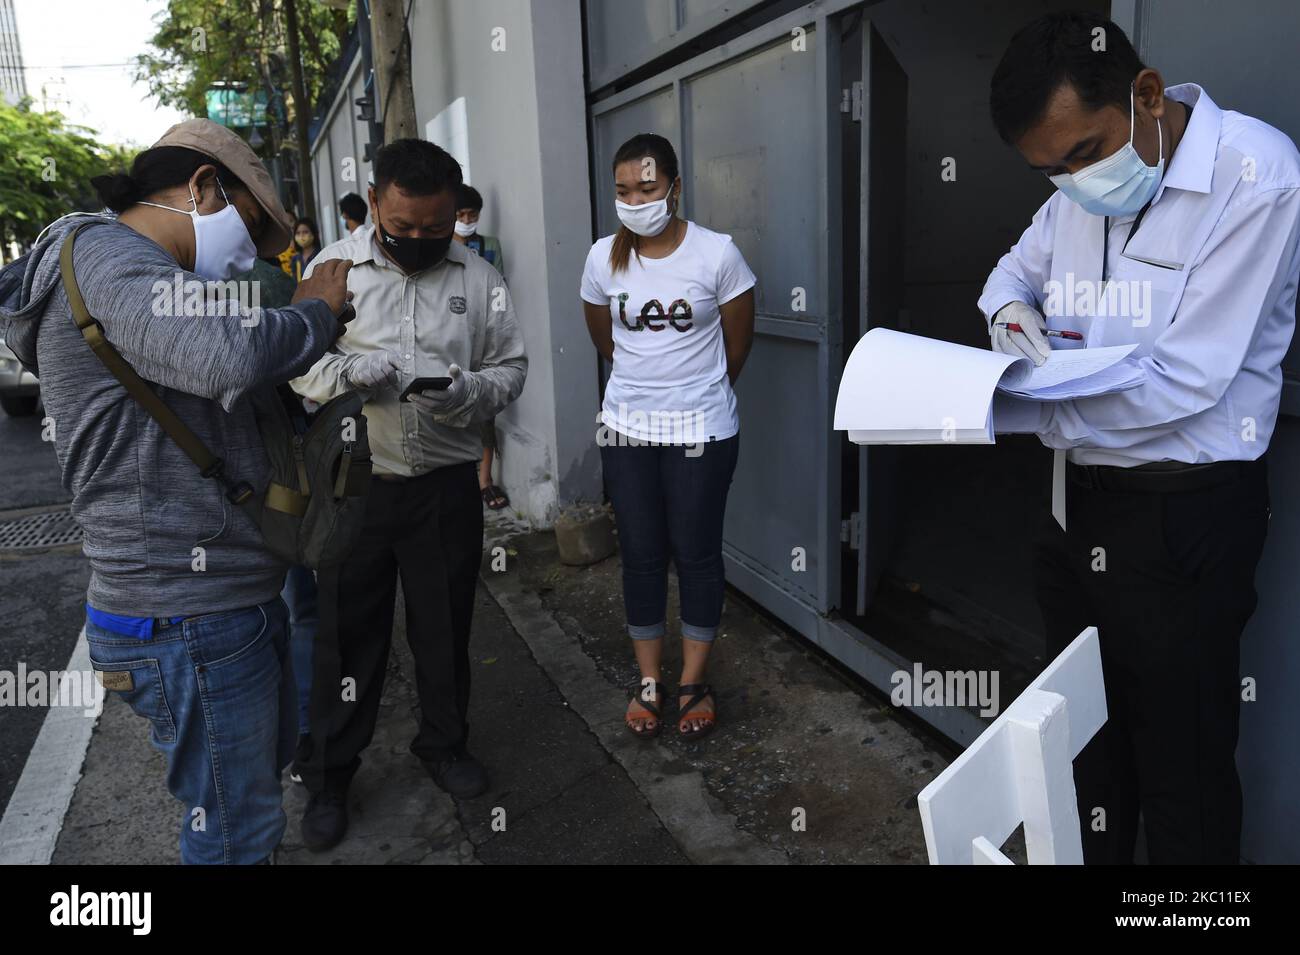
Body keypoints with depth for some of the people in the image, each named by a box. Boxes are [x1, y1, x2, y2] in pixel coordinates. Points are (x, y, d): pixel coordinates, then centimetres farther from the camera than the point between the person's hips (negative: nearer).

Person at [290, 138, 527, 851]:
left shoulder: (480, 279, 3)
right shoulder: (332, 267, 0)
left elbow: (511, 368, 5)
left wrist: (463, 391, -17)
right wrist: (352, 370, -22)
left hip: (446, 488, 1)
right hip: (354, 486, -1)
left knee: (446, 627, 15)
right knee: (347, 635, 9)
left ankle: (444, 744, 38)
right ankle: (328, 777, 27)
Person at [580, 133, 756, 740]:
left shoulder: (717, 253, -11)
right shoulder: (604, 257, -2)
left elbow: (737, 343, 1)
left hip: (701, 429, -2)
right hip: (627, 427, 3)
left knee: (696, 552, 6)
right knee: (641, 554, 9)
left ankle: (693, 682, 22)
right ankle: (648, 682, 24)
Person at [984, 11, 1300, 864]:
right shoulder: (1078, 192, 4)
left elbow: (1180, 384, -23)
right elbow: (1014, 271, 22)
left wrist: (1002, 409, -22)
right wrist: (1012, 314, -2)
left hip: (1183, 514, -7)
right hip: (1080, 499, 7)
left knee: (1183, 770, 7)